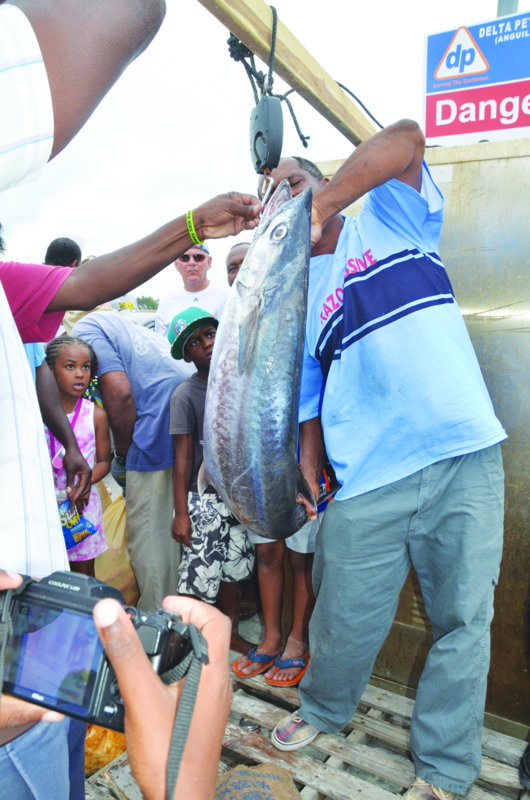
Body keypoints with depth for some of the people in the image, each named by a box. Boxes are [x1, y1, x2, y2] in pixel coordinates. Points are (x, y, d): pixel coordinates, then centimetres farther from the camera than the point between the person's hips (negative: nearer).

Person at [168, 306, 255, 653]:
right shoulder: (185, 396, -10)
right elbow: (183, 457, -10)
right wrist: (181, 513, -11)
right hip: (205, 498, -5)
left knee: (234, 568, 16)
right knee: (201, 572, -1)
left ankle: (230, 633, 35)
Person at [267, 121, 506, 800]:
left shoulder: (387, 216, 12)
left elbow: (406, 137, -7)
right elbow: (308, 399, 12)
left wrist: (322, 201, -13)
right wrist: (306, 480, -1)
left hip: (465, 454, -1)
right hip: (368, 479, 2)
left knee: (463, 618, 6)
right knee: (345, 618, 11)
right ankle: (323, 708, 42)